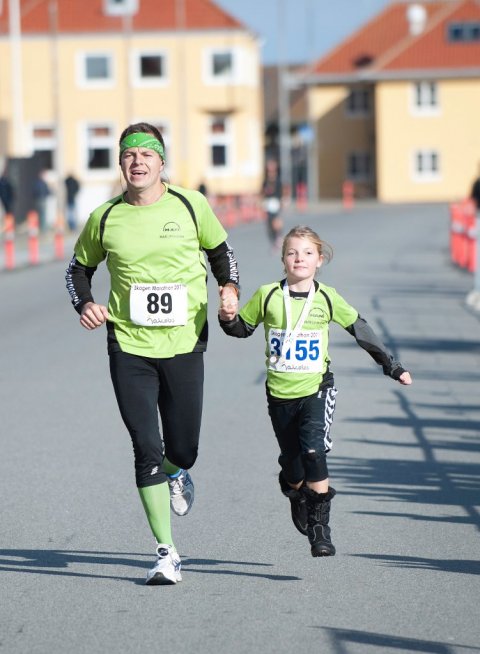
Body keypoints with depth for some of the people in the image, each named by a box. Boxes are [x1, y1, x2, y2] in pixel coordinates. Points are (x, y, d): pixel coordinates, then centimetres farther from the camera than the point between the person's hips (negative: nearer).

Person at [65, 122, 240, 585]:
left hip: (185, 344, 0)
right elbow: (79, 268, 15)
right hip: (129, 347, 0)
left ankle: (177, 475, 45)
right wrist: (85, 305, -3)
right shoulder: (104, 218, 0)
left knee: (182, 450, 4)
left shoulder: (190, 205, 0)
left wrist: (229, 288, -3)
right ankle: (166, 552, 4)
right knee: (146, 449, -6)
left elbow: (220, 251, 15)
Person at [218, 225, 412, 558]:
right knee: (292, 463, 10)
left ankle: (320, 526, -13)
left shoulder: (327, 298, -1)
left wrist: (392, 366, 14)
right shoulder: (267, 295, -2)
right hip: (280, 393, 2)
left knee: (314, 449, -21)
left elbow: (361, 330, 10)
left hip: (316, 389, -1)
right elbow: (244, 328, 12)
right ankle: (298, 498, 45)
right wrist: (229, 319, -11)